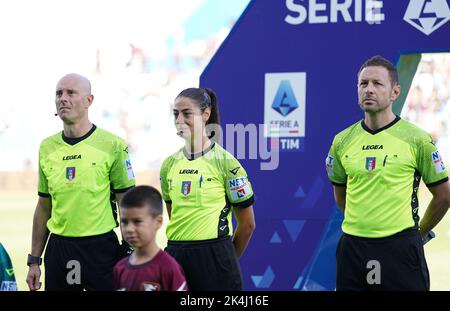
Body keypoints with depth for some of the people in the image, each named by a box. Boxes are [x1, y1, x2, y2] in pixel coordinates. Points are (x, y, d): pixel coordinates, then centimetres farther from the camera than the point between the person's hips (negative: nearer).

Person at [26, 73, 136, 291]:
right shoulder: (47, 147, 8)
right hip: (58, 247, 4)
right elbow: (44, 207, 14)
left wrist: (129, 258, -8)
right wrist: (34, 260, 12)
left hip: (101, 248, -4)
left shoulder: (112, 145, -5)